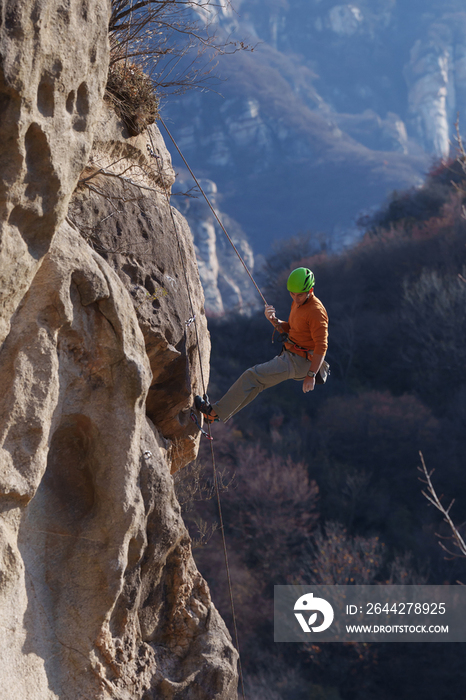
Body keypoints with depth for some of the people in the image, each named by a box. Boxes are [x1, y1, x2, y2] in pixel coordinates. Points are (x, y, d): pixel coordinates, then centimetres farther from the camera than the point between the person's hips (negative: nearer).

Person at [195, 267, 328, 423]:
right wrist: (273, 320, -2)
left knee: (252, 376, -11)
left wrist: (311, 375, -25)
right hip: (289, 356, 9)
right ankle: (222, 413, 24)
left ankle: (216, 411, -4)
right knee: (255, 383, 14)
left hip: (298, 363, -9)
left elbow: (321, 346, -23)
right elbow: (288, 328, 19)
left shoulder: (316, 311, -21)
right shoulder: (297, 303, 8)